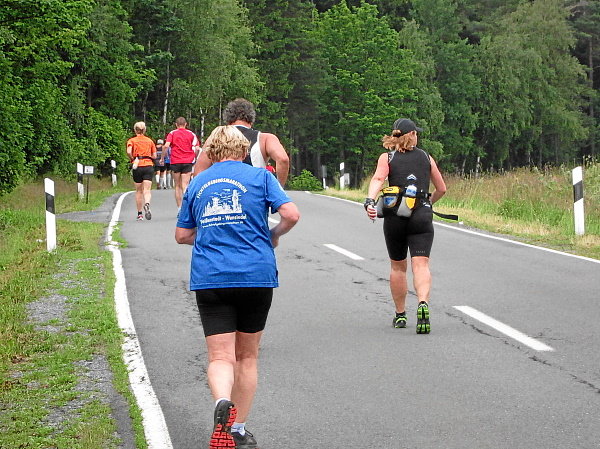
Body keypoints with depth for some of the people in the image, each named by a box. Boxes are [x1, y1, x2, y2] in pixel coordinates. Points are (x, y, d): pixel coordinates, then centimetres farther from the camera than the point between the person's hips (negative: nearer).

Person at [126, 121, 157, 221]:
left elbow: (129, 152, -15)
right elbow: (154, 156, 8)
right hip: (148, 166, 0)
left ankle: (139, 214, 15)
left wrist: (132, 159, 2)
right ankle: (147, 204, -38)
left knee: (139, 191, 11)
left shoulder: (132, 141, 2)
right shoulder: (150, 141, 9)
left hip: (137, 167, 0)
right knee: (147, 190, -7)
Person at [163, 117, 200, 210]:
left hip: (175, 162, 0)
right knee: (185, 186, -6)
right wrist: (194, 158, 13)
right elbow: (197, 148, -2)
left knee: (177, 186, 12)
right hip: (188, 162, 0)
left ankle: (179, 209, 12)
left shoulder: (172, 133, 4)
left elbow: (166, 146, -10)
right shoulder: (191, 134, 7)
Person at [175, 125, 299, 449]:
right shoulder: (259, 176, 6)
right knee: (247, 355, 15)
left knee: (220, 357, -4)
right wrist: (274, 236, 13)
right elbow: (291, 214, -7)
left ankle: (223, 403, -34)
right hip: (256, 276, 0)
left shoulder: (197, 183, 13)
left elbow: (182, 235, 17)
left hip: (209, 279, 0)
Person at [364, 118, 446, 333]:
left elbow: (377, 179, -13)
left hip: (395, 216, 0)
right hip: (422, 216, 0)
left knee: (397, 266, 16)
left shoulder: (387, 158, 7)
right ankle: (423, 303, -36)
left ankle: (400, 314, 24)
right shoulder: (426, 157, 12)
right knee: (421, 264, -10)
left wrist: (370, 201, -27)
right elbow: (441, 189, 19)